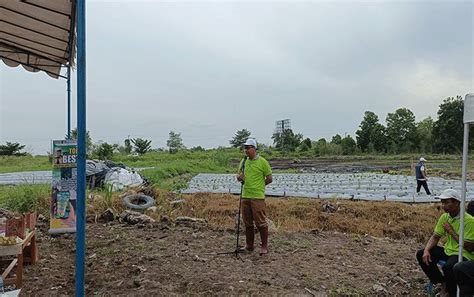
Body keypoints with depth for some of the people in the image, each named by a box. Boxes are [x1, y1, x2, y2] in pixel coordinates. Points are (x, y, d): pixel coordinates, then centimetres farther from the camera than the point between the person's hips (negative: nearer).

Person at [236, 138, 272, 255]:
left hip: (258, 197, -6)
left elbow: (269, 179, -3)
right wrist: (239, 177, -5)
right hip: (245, 196, 6)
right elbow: (239, 176, 18)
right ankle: (249, 245, 25)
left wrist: (258, 185, 2)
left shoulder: (262, 162, -6)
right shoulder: (244, 161, 11)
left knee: (261, 222, -2)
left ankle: (264, 246, 11)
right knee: (247, 223, 13)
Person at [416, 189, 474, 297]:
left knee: (448, 267, -36)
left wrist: (451, 232, -20)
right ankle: (443, 283, 7)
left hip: (464, 254, -7)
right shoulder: (444, 217, 2)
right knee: (421, 254, -7)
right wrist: (426, 250, -13)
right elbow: (435, 237, 5)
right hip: (447, 250, 8)